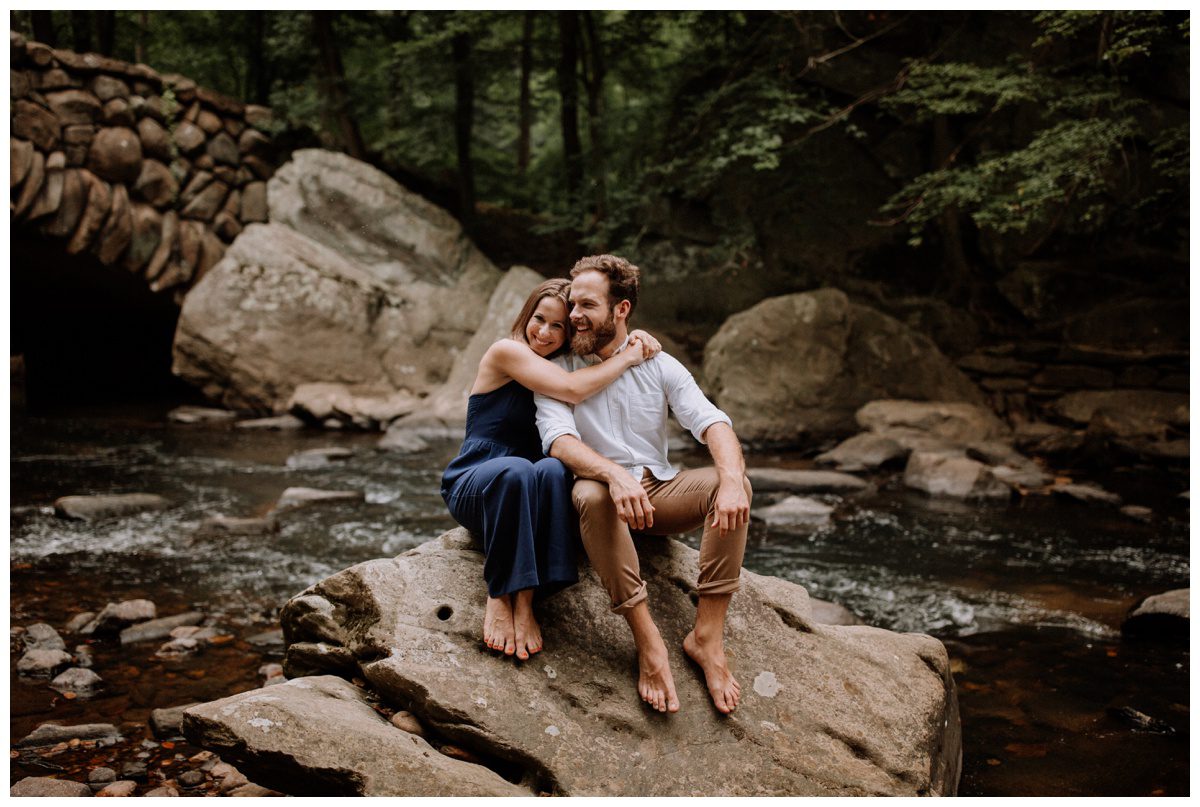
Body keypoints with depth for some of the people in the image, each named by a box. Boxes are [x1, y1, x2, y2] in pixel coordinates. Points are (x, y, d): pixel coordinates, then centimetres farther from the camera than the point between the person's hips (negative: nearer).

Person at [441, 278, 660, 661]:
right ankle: (498, 597, -29)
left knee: (552, 470, -33)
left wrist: (634, 341, 2)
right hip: (472, 488, -5)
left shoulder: (564, 362, 12)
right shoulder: (507, 351, -9)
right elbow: (572, 389, -21)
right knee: (516, 470, -41)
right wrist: (630, 358, -13)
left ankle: (524, 601, -34)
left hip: (520, 487, 5)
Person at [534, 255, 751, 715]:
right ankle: (648, 643, -35)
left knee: (733, 483, -25)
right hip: (605, 492, -2)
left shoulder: (659, 366, 3)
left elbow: (712, 423, -11)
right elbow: (558, 439, -19)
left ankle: (708, 635, -26)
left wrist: (731, 480, -34)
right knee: (591, 494, -38)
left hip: (659, 491, 2)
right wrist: (615, 475, -40)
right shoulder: (557, 371, -1)